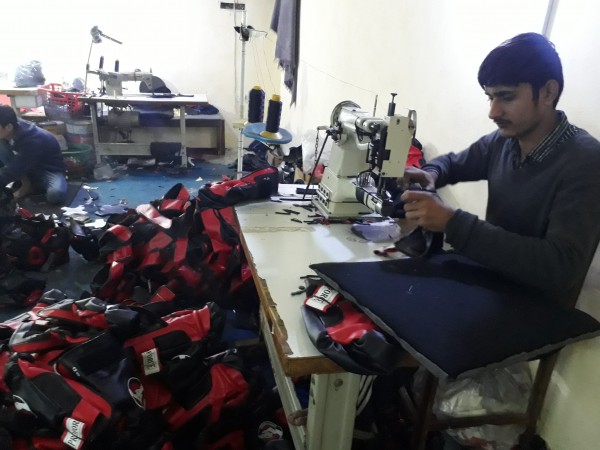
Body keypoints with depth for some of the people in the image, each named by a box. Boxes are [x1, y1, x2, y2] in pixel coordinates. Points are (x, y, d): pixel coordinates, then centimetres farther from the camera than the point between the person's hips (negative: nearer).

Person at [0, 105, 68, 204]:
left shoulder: (32, 141, -32)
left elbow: (12, 171, -28)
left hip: (50, 169, -8)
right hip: (28, 168, 8)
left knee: (55, 195, -39)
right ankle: (25, 183, -6)